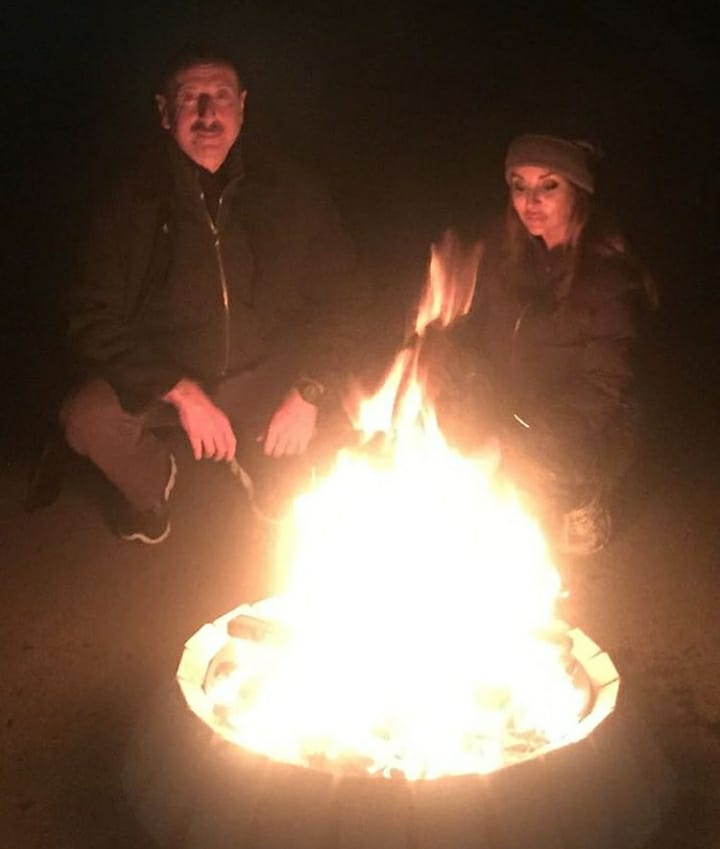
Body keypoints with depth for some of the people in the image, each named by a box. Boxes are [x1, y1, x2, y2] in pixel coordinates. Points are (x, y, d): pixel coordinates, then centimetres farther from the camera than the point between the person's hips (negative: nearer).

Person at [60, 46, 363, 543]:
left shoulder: (289, 191, -8)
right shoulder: (135, 199, -11)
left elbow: (334, 300, -4)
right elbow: (97, 320, -13)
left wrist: (308, 392, -19)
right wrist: (182, 393, -25)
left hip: (264, 377, 1)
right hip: (161, 376, -1)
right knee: (88, 420, -27)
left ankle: (271, 477, 15)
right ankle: (151, 484, 8)